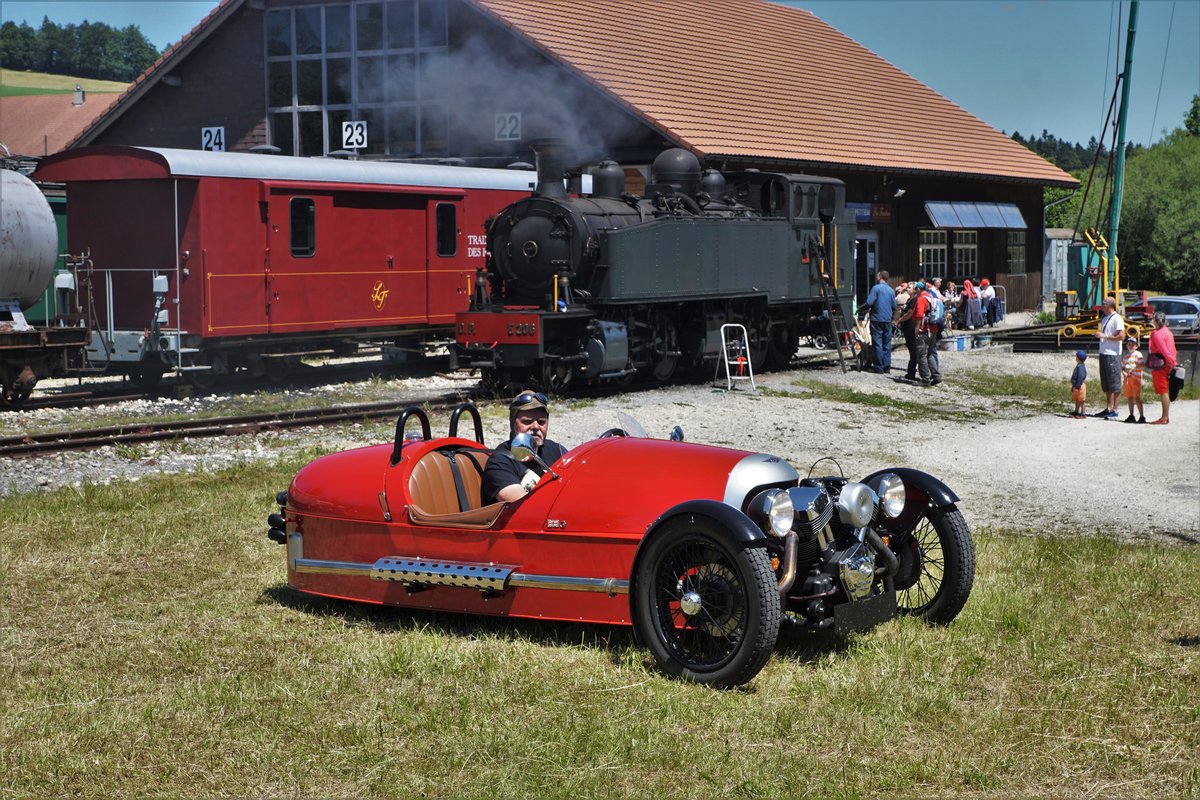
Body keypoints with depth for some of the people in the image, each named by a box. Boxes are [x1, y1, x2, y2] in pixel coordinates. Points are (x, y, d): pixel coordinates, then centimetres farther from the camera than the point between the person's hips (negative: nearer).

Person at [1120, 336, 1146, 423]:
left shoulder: (1138, 354, -3)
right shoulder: (1126, 356, 17)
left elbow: (1141, 364, -14)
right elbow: (1122, 367, 17)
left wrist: (1133, 369, -20)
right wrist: (1124, 373, -3)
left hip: (1136, 378, -7)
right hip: (1127, 378, 7)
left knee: (1137, 397, -10)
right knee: (1129, 397, 11)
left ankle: (1142, 416, -8)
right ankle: (1131, 415, 20)